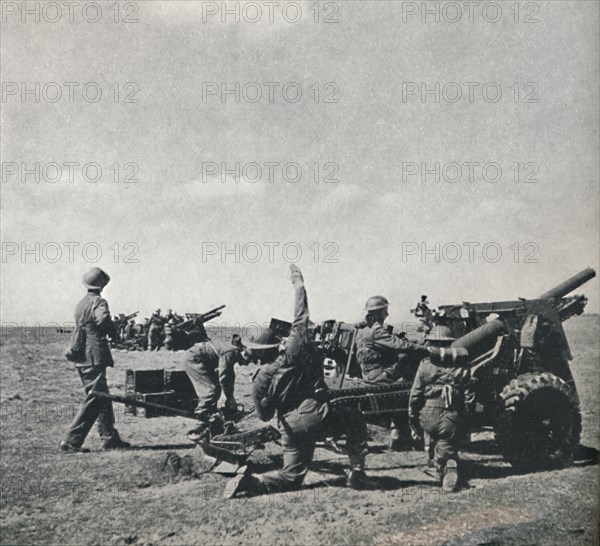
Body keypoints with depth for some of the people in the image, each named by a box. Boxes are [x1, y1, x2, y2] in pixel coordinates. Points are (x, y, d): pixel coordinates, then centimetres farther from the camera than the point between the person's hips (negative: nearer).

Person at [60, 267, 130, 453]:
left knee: (103, 398, 15)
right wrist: (113, 330, -11)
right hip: (95, 358, -9)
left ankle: (110, 437, 20)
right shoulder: (98, 302, -11)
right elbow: (103, 320, -31)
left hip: (82, 360, 9)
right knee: (93, 401, -5)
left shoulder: (80, 305, 14)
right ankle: (72, 441, -6)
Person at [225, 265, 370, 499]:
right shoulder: (295, 351, -4)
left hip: (290, 427, 4)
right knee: (355, 421, 21)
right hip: (315, 416, -4)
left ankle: (250, 481, -8)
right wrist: (299, 285, 15)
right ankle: (357, 473, 11)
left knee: (291, 477, 17)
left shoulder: (260, 379, 7)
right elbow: (301, 318, 4)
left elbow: (264, 415, 7)